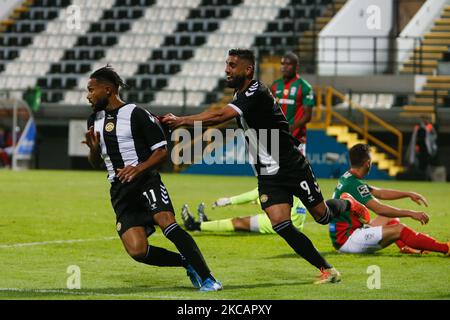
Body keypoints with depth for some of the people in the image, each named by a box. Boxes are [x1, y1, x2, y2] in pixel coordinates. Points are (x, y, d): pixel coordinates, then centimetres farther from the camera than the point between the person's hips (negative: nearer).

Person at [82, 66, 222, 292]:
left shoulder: (136, 114, -5)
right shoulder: (94, 120, 16)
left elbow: (161, 151, -6)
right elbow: (95, 163, 24)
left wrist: (138, 168, -21)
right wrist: (93, 149, 1)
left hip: (146, 181, -5)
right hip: (120, 192, 5)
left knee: (166, 222, -31)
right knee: (137, 251, -14)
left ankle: (207, 278, -26)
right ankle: (187, 263, 8)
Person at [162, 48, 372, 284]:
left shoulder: (256, 94, -25)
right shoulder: (240, 95, 5)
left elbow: (219, 116, -35)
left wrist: (180, 121, -32)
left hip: (293, 168, -7)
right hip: (268, 175, 7)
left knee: (322, 216, 6)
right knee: (281, 225, -11)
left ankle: (347, 204, 43)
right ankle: (326, 269, -1)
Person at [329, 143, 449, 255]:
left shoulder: (346, 178, 13)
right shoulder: (354, 185, -18)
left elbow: (380, 193, 18)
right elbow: (379, 208, -24)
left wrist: (409, 194, 12)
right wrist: (411, 213, -20)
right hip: (346, 239, -10)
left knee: (390, 218, 18)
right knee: (398, 229, -16)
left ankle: (406, 247, -5)